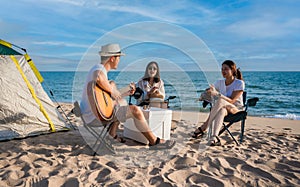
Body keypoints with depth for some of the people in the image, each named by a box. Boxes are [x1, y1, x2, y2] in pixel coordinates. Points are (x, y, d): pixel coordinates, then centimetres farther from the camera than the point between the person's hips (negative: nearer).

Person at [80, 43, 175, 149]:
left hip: (92, 112, 11)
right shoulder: (99, 70, -18)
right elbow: (99, 78, -44)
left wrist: (126, 93, 18)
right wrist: (112, 91, -27)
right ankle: (155, 141, -1)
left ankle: (112, 136, 22)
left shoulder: (99, 69, 15)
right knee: (135, 110, -14)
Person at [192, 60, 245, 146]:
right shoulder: (220, 82, 4)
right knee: (222, 110, -38)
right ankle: (214, 137, -52)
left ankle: (203, 128, -37)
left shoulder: (239, 83, -10)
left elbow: (231, 101, -20)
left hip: (236, 109, -3)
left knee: (220, 100, -37)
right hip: (222, 107, 4)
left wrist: (217, 94, -35)